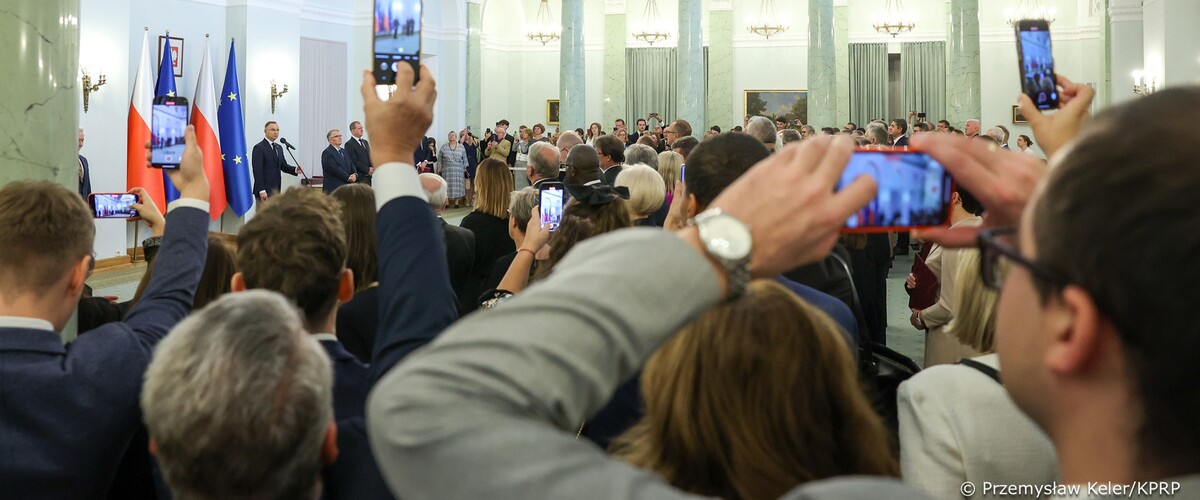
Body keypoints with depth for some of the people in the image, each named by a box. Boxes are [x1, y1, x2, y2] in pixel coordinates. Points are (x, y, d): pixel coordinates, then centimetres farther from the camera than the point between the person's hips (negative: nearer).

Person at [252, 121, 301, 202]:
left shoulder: (279, 148, 15)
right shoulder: (259, 148, -9)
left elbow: (283, 166, 18)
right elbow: (257, 170, -15)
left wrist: (295, 169, -4)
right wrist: (261, 191, -21)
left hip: (275, 190, 8)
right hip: (264, 192, -8)